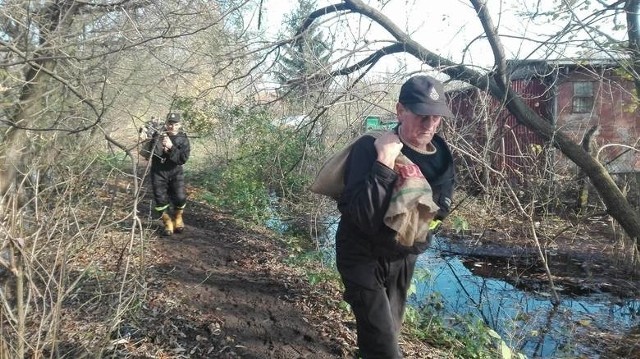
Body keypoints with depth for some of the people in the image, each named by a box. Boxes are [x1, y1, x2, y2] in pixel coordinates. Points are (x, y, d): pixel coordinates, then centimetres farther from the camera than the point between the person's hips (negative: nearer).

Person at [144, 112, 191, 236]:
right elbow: (149, 154, -11)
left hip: (175, 172, 0)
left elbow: (183, 159, -14)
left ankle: (178, 218, 18)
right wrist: (157, 140, -25)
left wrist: (171, 147, -26)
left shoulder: (183, 139, -3)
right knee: (161, 199, -6)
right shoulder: (158, 135, -4)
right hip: (158, 172, 0)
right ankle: (167, 222, 18)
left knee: (180, 197, -12)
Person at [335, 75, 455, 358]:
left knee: (390, 331, 23)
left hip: (404, 258, 6)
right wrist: (384, 164, -40)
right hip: (363, 256, -6)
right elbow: (361, 216, -36)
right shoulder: (370, 149, -25)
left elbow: (439, 210, 10)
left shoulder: (442, 157, -6)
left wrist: (418, 240, -1)